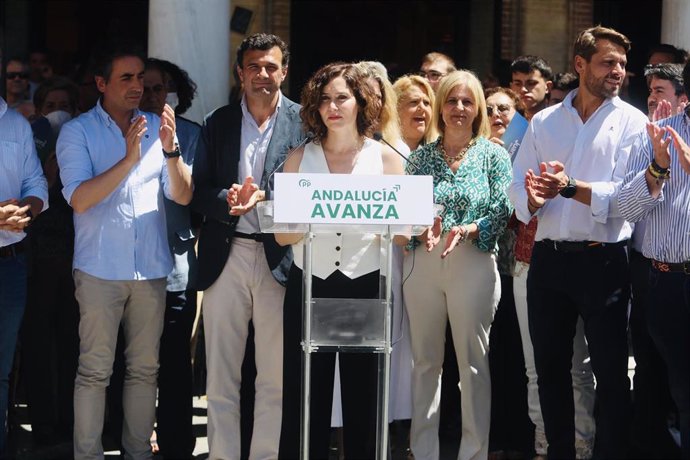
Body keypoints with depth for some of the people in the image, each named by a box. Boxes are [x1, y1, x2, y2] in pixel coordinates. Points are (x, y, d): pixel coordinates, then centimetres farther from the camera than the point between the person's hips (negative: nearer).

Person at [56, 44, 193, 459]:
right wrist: (129, 159, -22)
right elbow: (79, 199, -13)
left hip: (152, 268, 3)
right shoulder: (78, 132, -1)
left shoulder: (155, 127, 8)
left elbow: (183, 195, 1)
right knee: (95, 370, -2)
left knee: (145, 368, 8)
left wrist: (170, 149, -17)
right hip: (100, 268, -3)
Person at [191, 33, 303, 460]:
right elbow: (199, 192, 5)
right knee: (221, 375, 7)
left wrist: (263, 198, -18)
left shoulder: (303, 121, 1)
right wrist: (228, 199, -15)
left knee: (276, 377, 3)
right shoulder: (217, 123, 8)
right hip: (226, 254, 2)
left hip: (279, 257, -2)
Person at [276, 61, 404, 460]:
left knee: (363, 396, 1)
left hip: (365, 285, -1)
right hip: (309, 284, 1)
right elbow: (283, 234, 1)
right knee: (305, 397, 0)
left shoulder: (386, 159, 5)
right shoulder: (300, 159, 8)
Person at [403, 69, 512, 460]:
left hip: (473, 262, -2)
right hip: (423, 262, 2)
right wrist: (424, 230, -15)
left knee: (473, 361, 2)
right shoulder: (422, 156, 9)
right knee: (425, 359, 7)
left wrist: (464, 230, -19)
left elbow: (501, 213, -4)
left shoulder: (494, 155, 3)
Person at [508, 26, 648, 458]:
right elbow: (519, 188, 5)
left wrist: (570, 188, -22)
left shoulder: (632, 122, -2)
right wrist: (533, 200, -17)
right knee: (550, 368, 13)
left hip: (604, 260, -4)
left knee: (611, 372, 1)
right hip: (549, 259, 4)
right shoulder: (543, 122, 9)